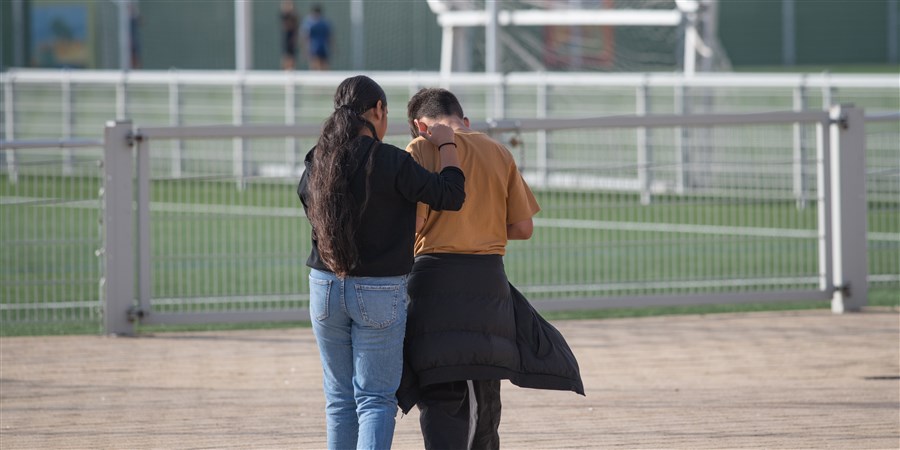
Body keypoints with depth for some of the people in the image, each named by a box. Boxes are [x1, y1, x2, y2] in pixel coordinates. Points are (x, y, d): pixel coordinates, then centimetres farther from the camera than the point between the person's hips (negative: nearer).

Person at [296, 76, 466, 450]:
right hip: (380, 293, -4)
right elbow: (451, 196, -10)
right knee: (375, 399, -1)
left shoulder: (318, 162, 0)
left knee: (339, 399, 13)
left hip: (326, 288, 4)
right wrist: (447, 146, 4)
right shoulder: (390, 162, -15)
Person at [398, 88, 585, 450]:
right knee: (485, 386, 17)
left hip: (437, 274, -4)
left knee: (439, 392, -5)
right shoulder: (499, 152, 10)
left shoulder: (422, 149, -3)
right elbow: (523, 227, 8)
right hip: (488, 279, 4)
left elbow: (414, 220, -12)